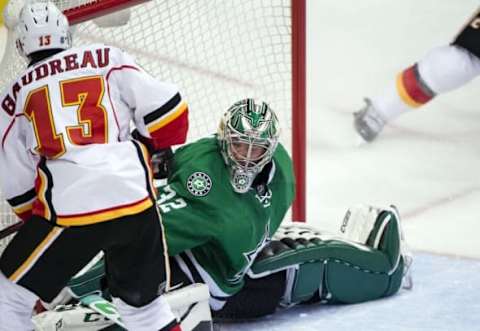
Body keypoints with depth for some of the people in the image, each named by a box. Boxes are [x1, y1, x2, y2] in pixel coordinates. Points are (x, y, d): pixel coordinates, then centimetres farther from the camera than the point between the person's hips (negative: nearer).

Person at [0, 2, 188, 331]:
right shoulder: (108, 58, 13)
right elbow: (166, 110, 5)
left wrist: (39, 223, 30)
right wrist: (152, 150, 24)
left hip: (68, 209, -2)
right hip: (136, 200, 2)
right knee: (144, 303, 21)